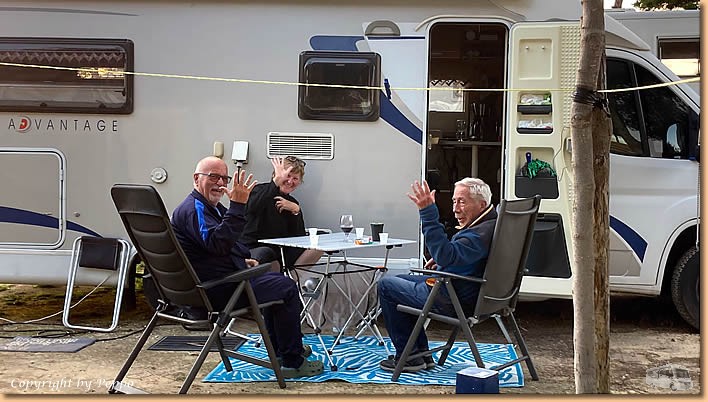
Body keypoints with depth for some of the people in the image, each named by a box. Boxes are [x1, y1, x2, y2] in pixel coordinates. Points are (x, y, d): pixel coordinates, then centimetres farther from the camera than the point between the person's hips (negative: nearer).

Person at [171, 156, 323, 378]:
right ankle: (292, 362, -5)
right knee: (286, 288, -14)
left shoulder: (209, 207, 18)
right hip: (214, 290, -12)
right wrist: (237, 205, -36)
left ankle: (279, 349, 33)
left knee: (275, 282, 26)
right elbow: (217, 244, -34)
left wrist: (243, 260, 14)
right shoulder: (193, 209, -17)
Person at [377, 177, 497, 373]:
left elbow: (447, 255, -43)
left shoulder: (482, 232, -28)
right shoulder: (487, 224, 6)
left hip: (450, 301, -11)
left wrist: (428, 213, -44)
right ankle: (422, 353, 24)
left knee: (386, 285, 2)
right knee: (401, 280, 26)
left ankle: (408, 356, 8)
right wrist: (441, 259, 9)